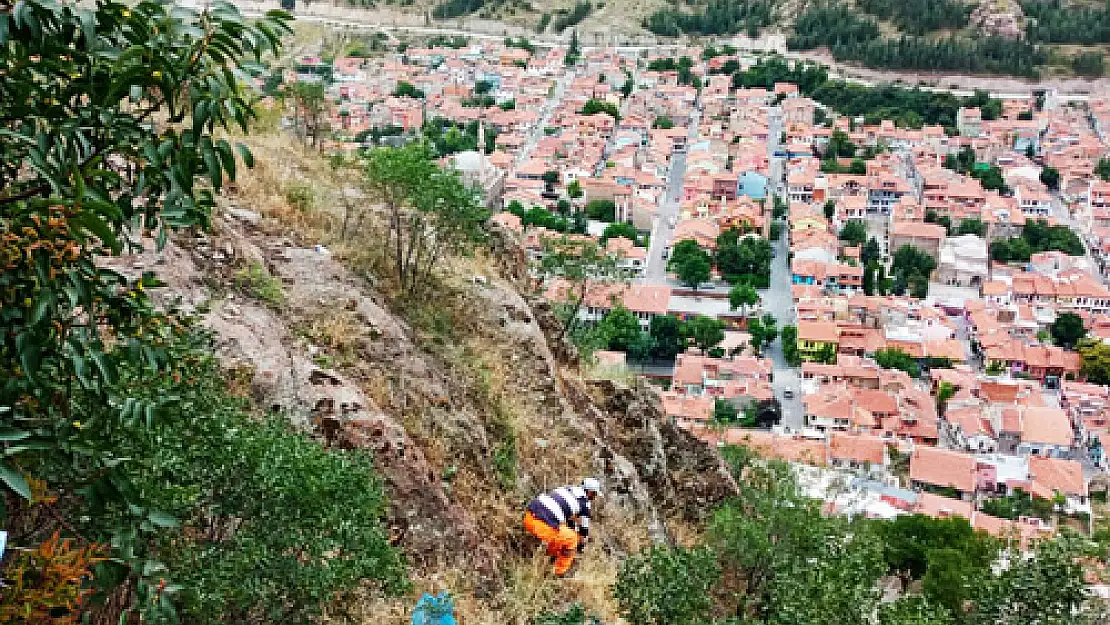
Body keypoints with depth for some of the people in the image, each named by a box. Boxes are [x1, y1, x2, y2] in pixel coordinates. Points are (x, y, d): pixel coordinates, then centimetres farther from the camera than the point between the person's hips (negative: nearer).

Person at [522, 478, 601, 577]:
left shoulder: (568, 490, 25)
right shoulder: (584, 502, 3)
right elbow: (584, 528, 15)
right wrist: (580, 548, 31)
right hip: (541, 524, -8)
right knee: (571, 540, 11)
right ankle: (559, 574, 18)